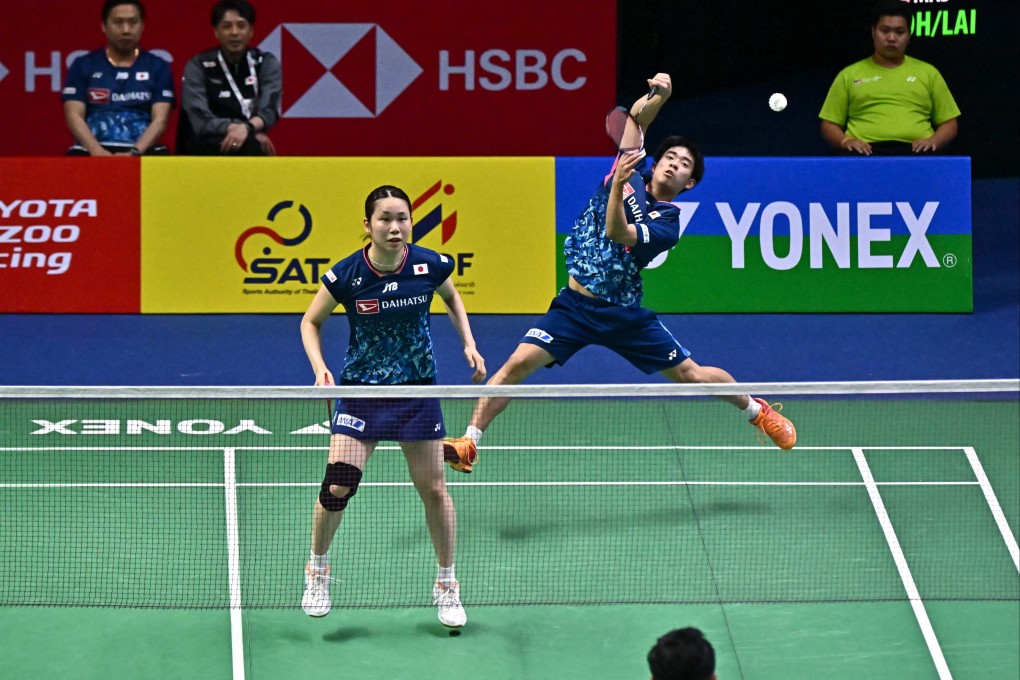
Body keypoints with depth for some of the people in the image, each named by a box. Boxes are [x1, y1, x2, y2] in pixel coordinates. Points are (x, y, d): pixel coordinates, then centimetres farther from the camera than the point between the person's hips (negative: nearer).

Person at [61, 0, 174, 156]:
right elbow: (74, 116, 3)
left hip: (142, 151, 0)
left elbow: (160, 120, 3)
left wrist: (134, 153, -16)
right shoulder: (83, 66, 12)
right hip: (94, 150, 0)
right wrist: (98, 152, -16)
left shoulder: (158, 67, 13)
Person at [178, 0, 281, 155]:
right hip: (204, 147, -3)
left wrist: (246, 128, -33)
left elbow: (269, 110, -9)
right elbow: (200, 121, -14)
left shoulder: (266, 63, 6)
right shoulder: (198, 66, -1)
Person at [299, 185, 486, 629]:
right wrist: (319, 368, -15)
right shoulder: (346, 275, -17)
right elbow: (311, 322, 0)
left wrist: (469, 343, 1)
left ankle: (447, 586, 21)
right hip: (361, 389, -1)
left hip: (417, 388, 1)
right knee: (337, 485, -12)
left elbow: (451, 297, 13)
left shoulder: (430, 266, -12)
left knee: (433, 489, 4)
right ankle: (317, 571, 13)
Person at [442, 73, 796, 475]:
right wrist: (659, 96, -22)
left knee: (692, 375, 2)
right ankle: (468, 443, -13)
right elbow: (635, 116, -2)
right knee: (517, 364, -15)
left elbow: (616, 233, -25)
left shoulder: (668, 223, -9)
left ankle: (755, 409, 30)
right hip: (574, 305, 2)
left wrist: (618, 184, -37)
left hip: (623, 315, -2)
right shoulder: (630, 179, 3)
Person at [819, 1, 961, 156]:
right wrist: (846, 141, -7)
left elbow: (949, 123, 18)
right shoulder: (849, 75, 18)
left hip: (915, 151, 1)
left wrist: (933, 141, -4)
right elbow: (829, 125, 16)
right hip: (866, 152, -1)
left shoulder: (928, 73, 20)